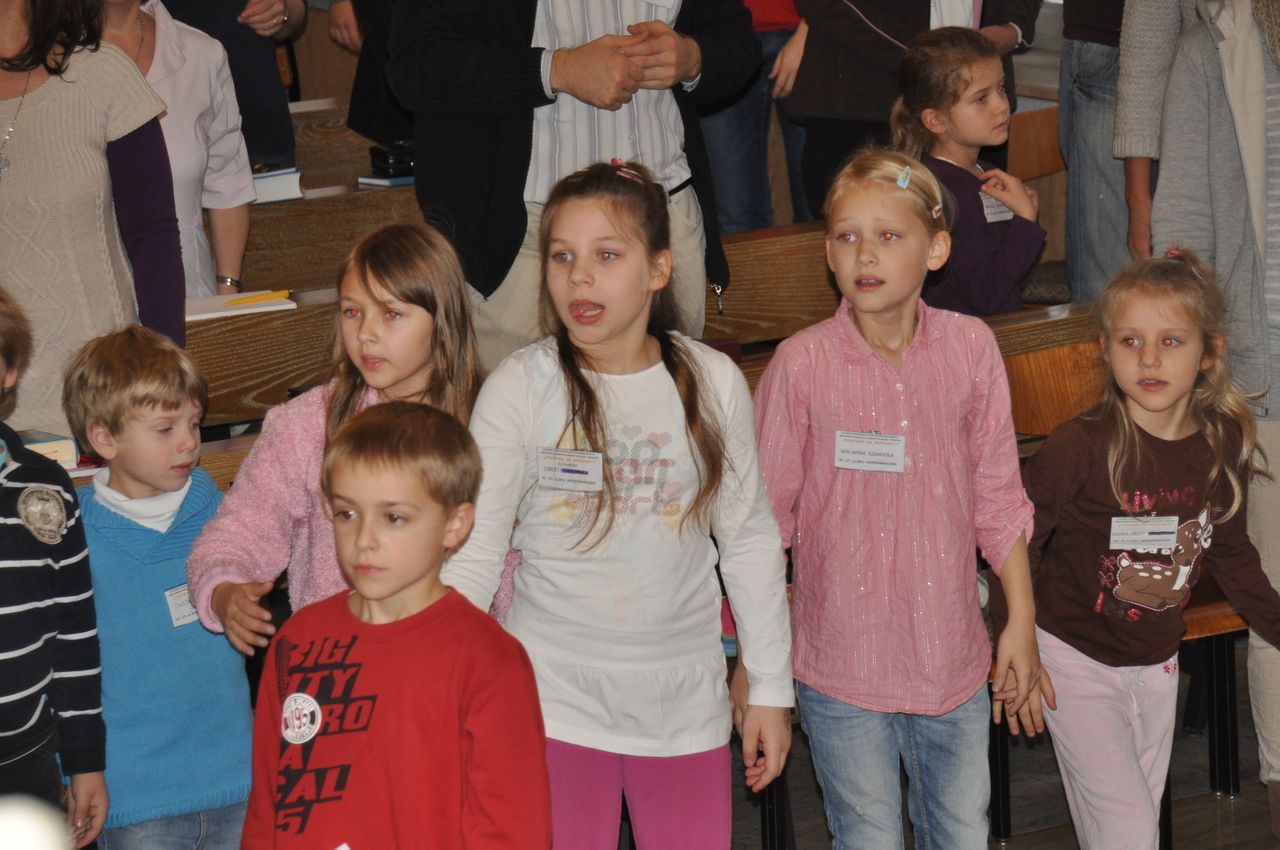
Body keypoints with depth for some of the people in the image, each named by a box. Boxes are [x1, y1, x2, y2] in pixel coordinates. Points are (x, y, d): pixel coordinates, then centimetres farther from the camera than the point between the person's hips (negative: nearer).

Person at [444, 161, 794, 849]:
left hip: (685, 700, 2)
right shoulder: (519, 389, -7)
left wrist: (770, 687, 10)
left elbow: (750, 541, 7)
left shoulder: (713, 383, -1)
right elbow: (473, 553, -6)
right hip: (556, 697, -2)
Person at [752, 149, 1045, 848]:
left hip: (951, 657, 3)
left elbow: (996, 496, 5)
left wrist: (1021, 623, 7)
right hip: (840, 663, -3)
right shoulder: (802, 364, -11)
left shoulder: (971, 349, -4)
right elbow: (763, 520, -4)